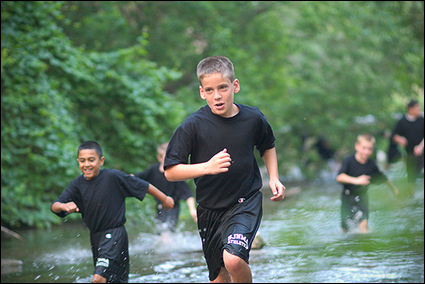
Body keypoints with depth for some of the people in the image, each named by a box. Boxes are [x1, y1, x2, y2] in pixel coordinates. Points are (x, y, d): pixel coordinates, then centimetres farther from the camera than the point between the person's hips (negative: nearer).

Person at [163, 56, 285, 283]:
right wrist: (208, 167, -26)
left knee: (234, 260, -27)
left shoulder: (253, 118, -5)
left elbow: (267, 146, 18)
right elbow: (170, 172, -13)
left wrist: (274, 178, 5)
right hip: (210, 210, 1)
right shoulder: (193, 126, -12)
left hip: (246, 202, -1)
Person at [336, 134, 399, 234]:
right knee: (345, 227, 5)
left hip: (362, 197, 2)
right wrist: (356, 180, -46)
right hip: (348, 195, -2)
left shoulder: (371, 165, -7)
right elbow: (339, 177, -32)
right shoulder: (348, 161, -18)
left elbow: (382, 178, 12)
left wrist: (393, 187, 26)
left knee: (364, 221, -22)